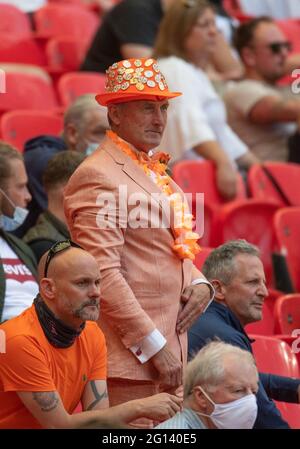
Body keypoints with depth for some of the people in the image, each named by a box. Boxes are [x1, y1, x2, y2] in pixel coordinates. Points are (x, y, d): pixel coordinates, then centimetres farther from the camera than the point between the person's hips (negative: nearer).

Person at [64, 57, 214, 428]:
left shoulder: (155, 173, 18)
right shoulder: (97, 176, -11)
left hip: (169, 348, 9)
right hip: (127, 357, -9)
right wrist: (154, 346, -18)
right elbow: (103, 275, -18)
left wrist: (199, 284, 4)